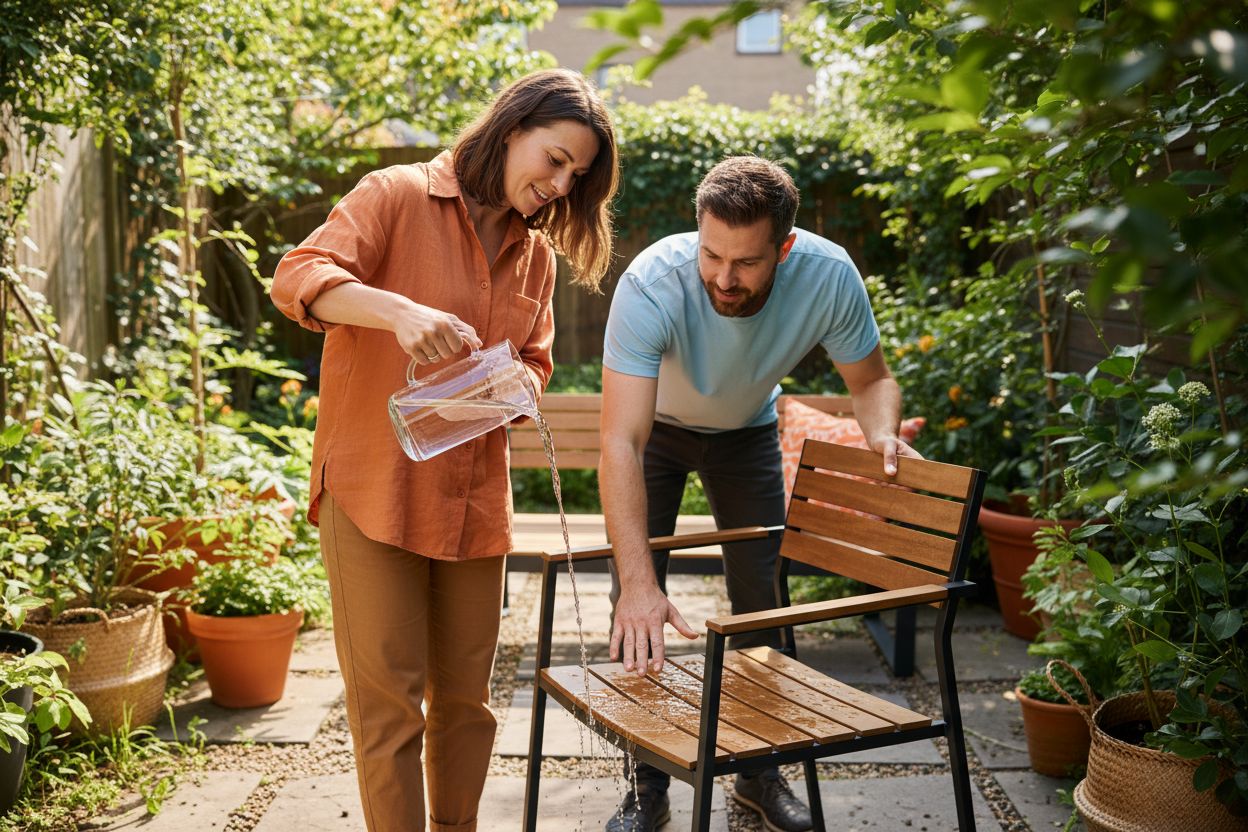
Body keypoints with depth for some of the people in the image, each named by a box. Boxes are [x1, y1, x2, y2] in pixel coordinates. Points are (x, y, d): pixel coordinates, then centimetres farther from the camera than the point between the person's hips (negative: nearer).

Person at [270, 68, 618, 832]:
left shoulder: (537, 253, 12)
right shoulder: (398, 197, -5)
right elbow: (298, 277, -16)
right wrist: (397, 310, -34)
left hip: (476, 501, 6)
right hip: (375, 485, -5)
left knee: (467, 698, 13)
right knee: (388, 703, -1)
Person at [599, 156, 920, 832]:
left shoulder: (828, 276, -32)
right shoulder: (653, 283, -41)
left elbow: (871, 378, -13)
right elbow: (621, 444, -45)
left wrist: (882, 434, -37)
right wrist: (638, 581, -53)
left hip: (747, 429, 2)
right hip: (658, 426, -2)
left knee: (761, 599, 5)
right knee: (635, 609, -8)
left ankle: (758, 771, 24)